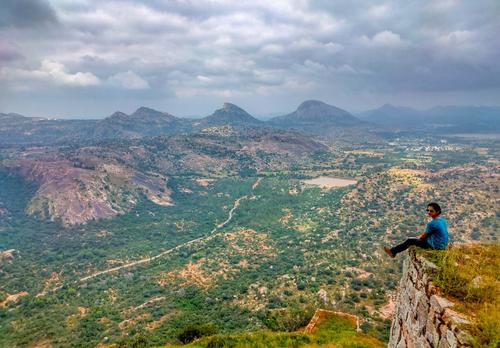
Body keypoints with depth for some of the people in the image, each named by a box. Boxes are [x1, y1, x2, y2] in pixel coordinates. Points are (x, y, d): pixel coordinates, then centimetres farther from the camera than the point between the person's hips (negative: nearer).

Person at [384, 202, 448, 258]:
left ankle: (393, 251, 13)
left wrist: (419, 237, 12)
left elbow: (424, 235, -9)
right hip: (443, 244, 9)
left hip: (436, 246, -9)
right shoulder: (442, 220, 4)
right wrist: (420, 236, 18)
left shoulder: (432, 223, -25)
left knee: (410, 241, -1)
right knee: (420, 238, 28)